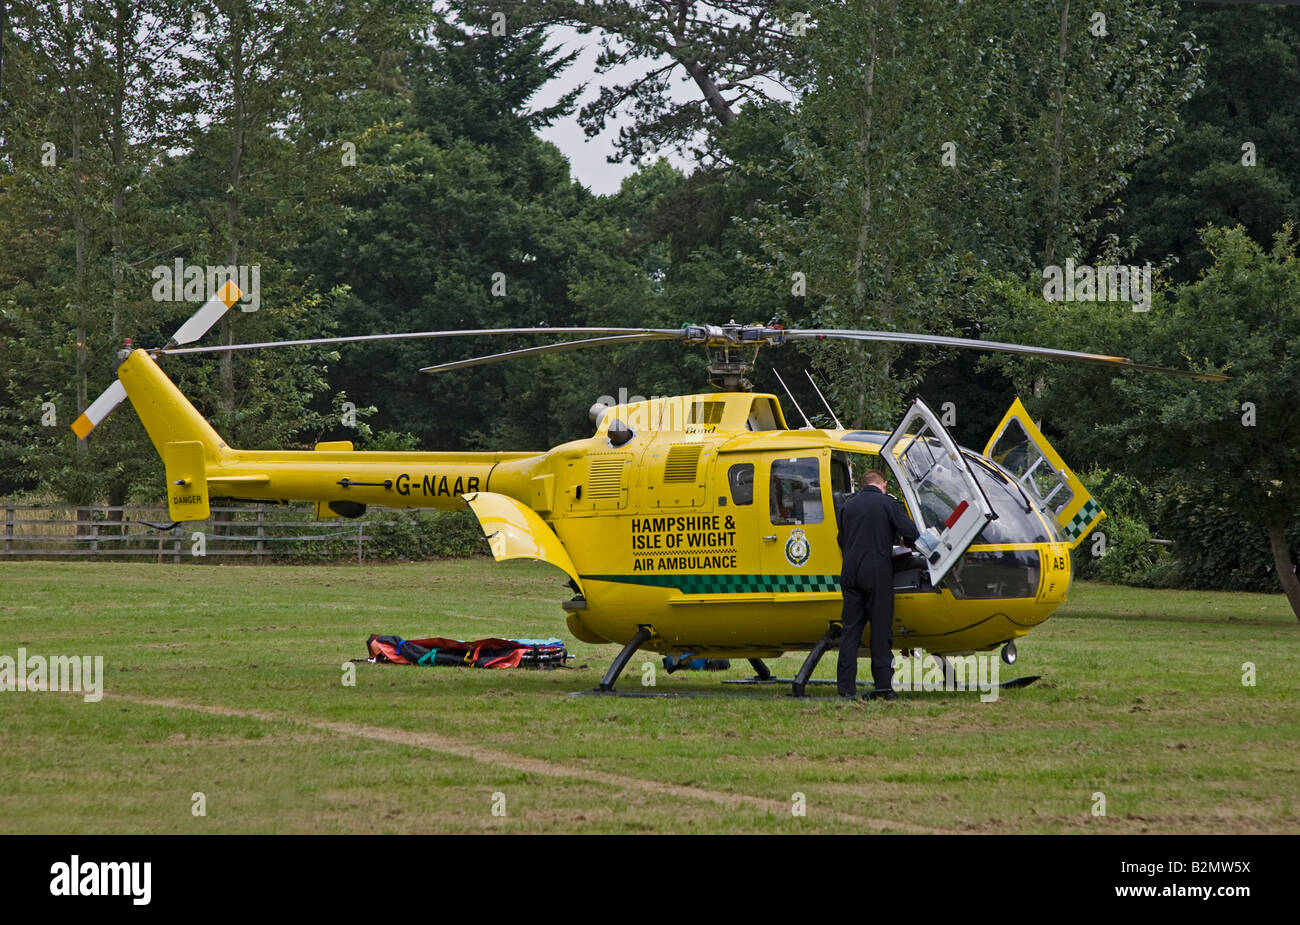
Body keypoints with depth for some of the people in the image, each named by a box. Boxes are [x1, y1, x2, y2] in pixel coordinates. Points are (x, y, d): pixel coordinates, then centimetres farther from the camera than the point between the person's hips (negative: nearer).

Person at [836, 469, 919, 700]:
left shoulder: (849, 505, 12)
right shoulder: (888, 504, -3)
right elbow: (910, 533, -10)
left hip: (850, 573, 4)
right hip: (877, 573, -4)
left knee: (850, 630, 5)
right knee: (881, 629, 1)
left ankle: (845, 687, 1)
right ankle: (883, 685, -1)